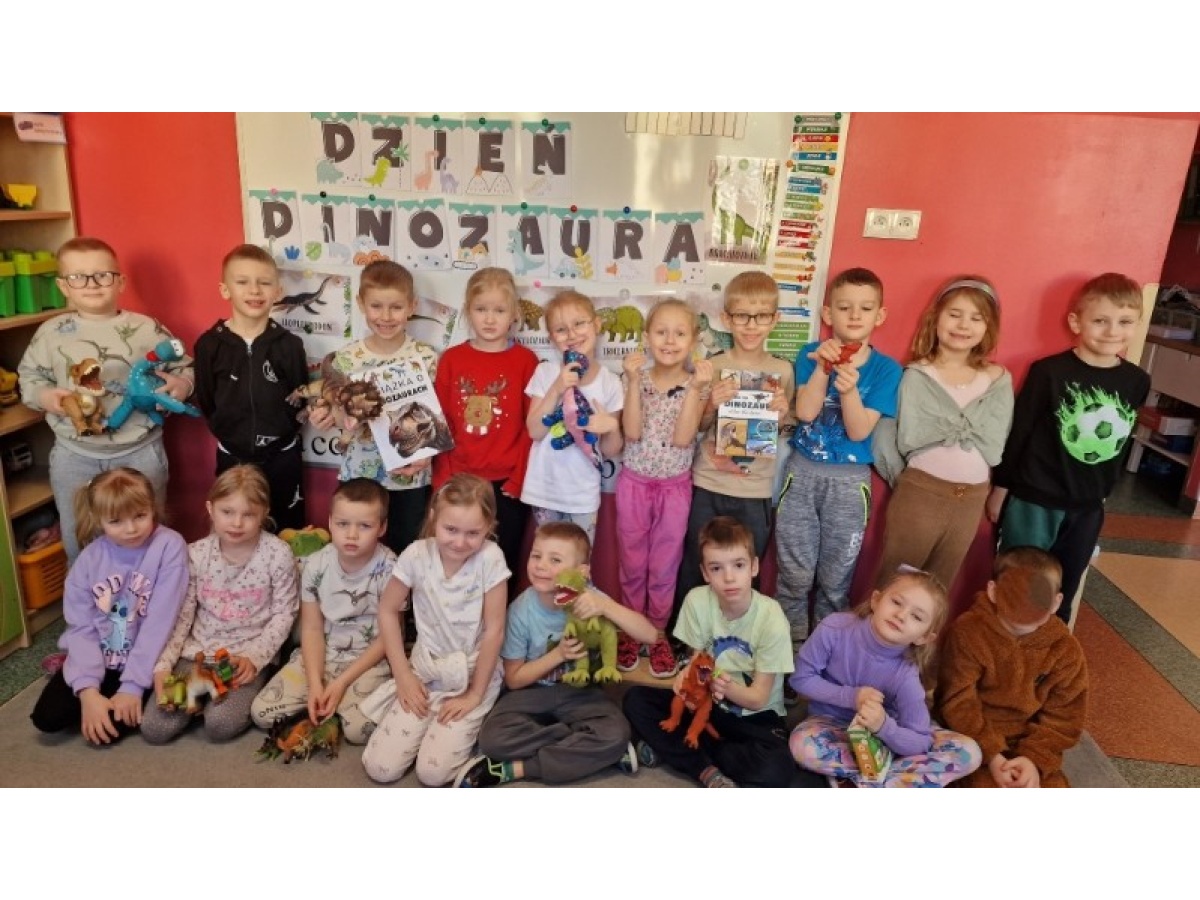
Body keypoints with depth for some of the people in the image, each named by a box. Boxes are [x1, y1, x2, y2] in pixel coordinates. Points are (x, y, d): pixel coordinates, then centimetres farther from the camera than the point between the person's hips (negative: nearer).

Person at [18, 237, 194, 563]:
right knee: (78, 539, 17)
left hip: (140, 452, -2)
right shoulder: (51, 332, -1)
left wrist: (182, 384, -24)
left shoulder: (145, 328, -7)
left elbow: (184, 366, -2)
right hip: (74, 455, 2)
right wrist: (42, 395, -11)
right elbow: (28, 376, 10)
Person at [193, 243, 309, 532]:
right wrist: (229, 432, -3)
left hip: (282, 456, 0)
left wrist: (282, 430, -8)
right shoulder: (209, 344, -6)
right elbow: (205, 402, -1)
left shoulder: (289, 344, -7)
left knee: (289, 531, 12)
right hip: (232, 457, 1)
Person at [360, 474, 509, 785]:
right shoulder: (417, 554, -14)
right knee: (380, 767, -6)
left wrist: (475, 694, -10)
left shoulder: (491, 558, -21)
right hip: (425, 671, 3)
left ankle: (469, 724, 15)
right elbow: (388, 611, -1)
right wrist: (403, 675, -3)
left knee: (433, 773, -14)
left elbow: (494, 631, -15)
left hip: (474, 674, -3)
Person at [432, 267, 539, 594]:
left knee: (502, 566, 12)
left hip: (507, 483, -1)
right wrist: (443, 477, -3)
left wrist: (518, 479, -9)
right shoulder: (451, 359, 3)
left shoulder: (525, 360, -2)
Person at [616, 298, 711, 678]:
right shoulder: (636, 378, -4)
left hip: (675, 487, 0)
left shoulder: (696, 383, -6)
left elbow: (682, 437, -18)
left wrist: (695, 388, -24)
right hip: (634, 483, 1)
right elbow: (632, 432, -17)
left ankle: (658, 633, 29)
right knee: (632, 563, 12)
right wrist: (634, 380, -22)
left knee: (665, 566, 11)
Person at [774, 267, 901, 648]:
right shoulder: (812, 355, -1)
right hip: (802, 472, 1)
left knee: (835, 578, 8)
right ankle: (791, 643, 26)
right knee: (795, 573, 7)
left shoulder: (886, 369, -4)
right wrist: (824, 368, -23)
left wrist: (850, 388, -28)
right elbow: (805, 412, -12)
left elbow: (859, 431, -12)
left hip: (850, 481, 0)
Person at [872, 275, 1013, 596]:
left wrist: (944, 424, -9)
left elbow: (994, 447, -2)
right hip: (920, 492, -3)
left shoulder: (998, 380, 2)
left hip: (971, 498, 4)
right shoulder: (918, 375, -6)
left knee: (939, 587, 18)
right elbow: (909, 438, -14)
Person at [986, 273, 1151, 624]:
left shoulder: (1138, 381, 0)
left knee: (1063, 592, 18)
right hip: (1033, 500, -4)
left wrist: (1104, 490, 16)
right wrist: (1000, 488, -4)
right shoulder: (1048, 372, -14)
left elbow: (1123, 442, 11)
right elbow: (1017, 432, -9)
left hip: (1088, 507, 5)